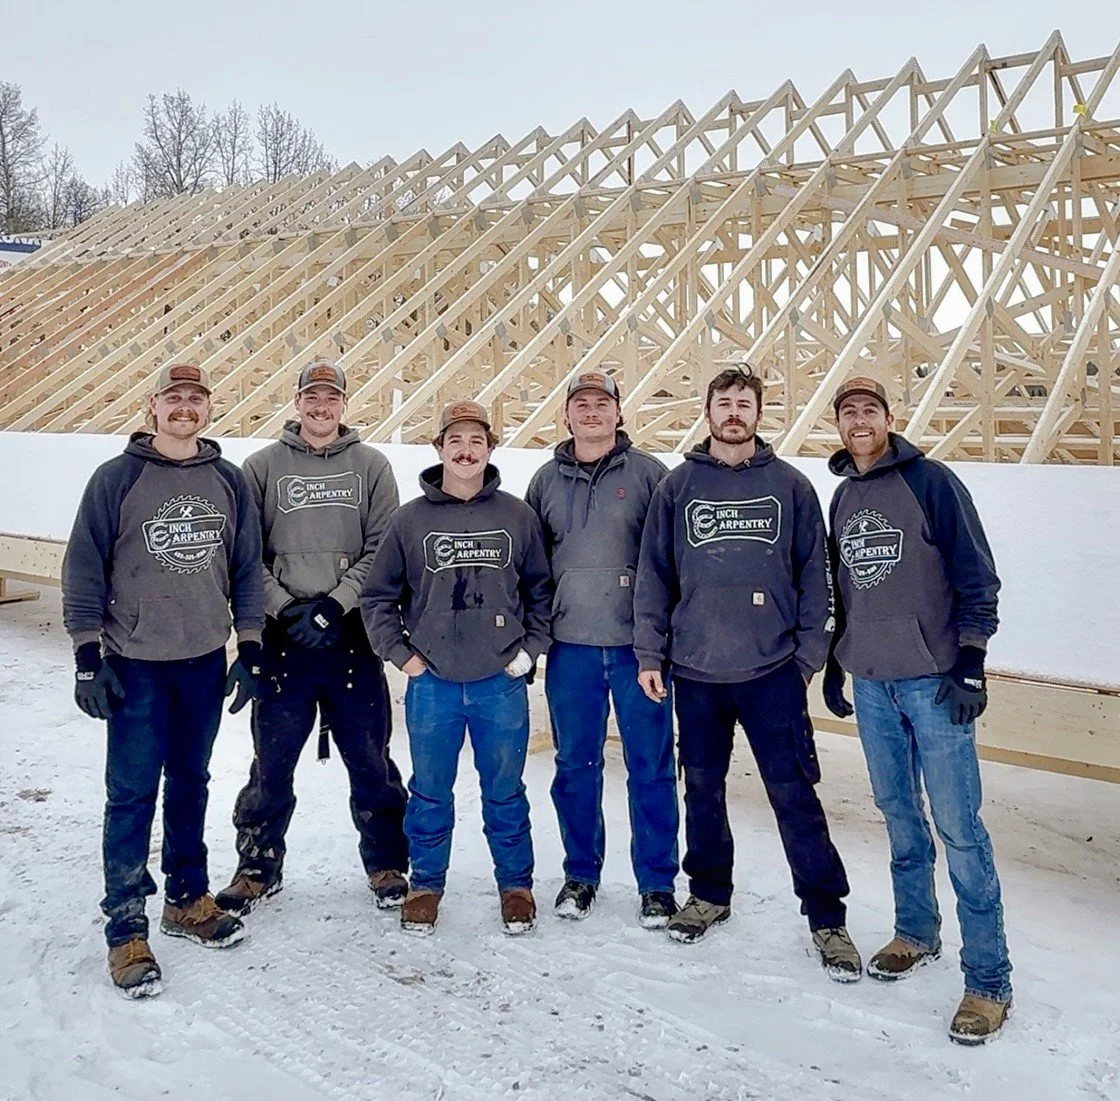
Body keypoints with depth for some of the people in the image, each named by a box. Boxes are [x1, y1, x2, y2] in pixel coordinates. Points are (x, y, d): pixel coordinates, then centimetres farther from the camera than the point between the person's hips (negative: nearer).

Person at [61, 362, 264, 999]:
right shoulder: (117, 479, -5)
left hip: (205, 662, 4)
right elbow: (85, 569, -5)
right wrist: (88, 656, -9)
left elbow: (247, 569, 8)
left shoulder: (230, 481, 4)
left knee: (191, 784, 16)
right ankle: (127, 929, 10)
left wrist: (250, 649, 4)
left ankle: (188, 900, 31)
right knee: (132, 794, -1)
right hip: (135, 665, -3)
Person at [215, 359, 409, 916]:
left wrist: (335, 603, -11)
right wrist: (285, 608, -10)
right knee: (272, 758, 7)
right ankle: (258, 866, 25)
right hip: (283, 635, 0)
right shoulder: (262, 466, 6)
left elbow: (382, 550, -1)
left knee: (370, 757, 7)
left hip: (352, 634, 0)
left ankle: (386, 864, 24)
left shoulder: (371, 466, 6)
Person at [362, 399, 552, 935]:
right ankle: (426, 884, 29)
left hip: (501, 683, 0)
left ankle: (516, 884, 28)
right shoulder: (410, 519, -1)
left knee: (505, 792, 12)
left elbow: (541, 589, 10)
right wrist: (400, 652, -1)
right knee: (429, 794, 12)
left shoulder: (518, 516, 1)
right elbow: (378, 596, 6)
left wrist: (530, 647, 3)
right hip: (431, 685, 0)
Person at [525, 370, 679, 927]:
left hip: (638, 644, -2)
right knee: (575, 765, 11)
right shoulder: (547, 480, 10)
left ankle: (656, 882, 17)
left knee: (651, 765, 4)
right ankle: (580, 873, 26)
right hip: (569, 645, 3)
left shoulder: (647, 473, 0)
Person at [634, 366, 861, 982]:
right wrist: (650, 654, 2)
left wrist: (808, 653, 0)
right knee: (702, 789, 14)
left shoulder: (790, 486, 3)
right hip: (695, 671, 2)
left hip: (772, 670, -1)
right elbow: (653, 575, 6)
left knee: (794, 795, 0)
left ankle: (826, 918, 13)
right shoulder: (678, 487, 5)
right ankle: (709, 894, 33)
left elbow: (813, 574, 5)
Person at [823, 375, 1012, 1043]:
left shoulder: (931, 482, -7)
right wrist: (833, 662, 19)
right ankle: (917, 934, 32)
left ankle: (990, 980, 4)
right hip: (871, 684, 6)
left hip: (934, 680, -6)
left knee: (959, 827, -4)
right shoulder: (843, 498, 12)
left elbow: (976, 576, -8)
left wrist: (971, 665, -13)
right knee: (899, 816, 15)